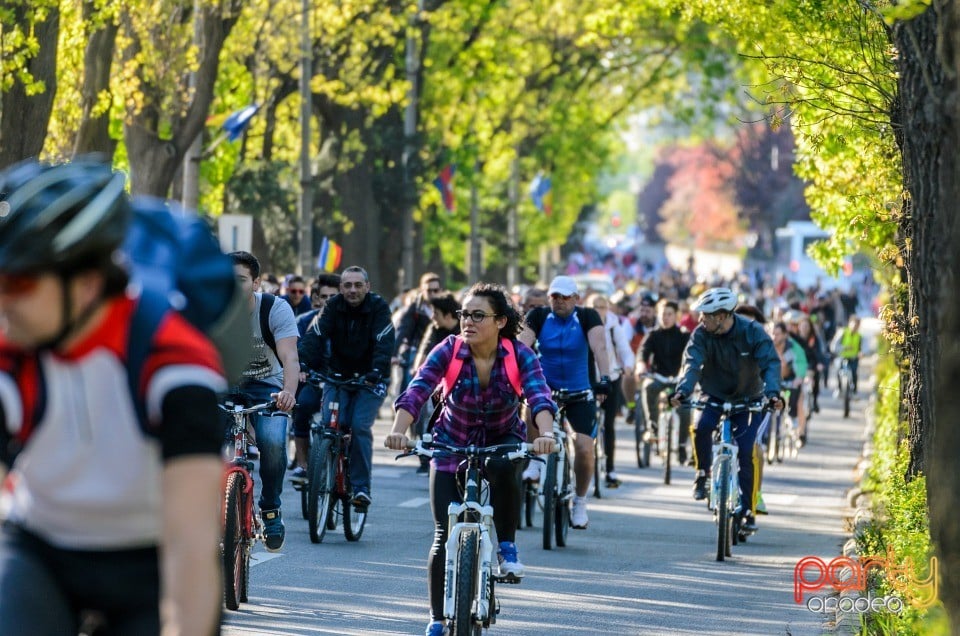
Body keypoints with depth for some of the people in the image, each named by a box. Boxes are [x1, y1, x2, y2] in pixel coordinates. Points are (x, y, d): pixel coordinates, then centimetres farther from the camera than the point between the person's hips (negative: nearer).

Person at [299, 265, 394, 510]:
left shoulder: (378, 308, -11)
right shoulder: (332, 307, -4)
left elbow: (384, 343, -23)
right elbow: (315, 336, -16)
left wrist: (376, 372, -41)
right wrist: (303, 364, -33)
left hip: (369, 380, -3)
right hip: (338, 376, 3)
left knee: (360, 427, -19)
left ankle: (361, 487, -12)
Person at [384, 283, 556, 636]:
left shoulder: (520, 356, -19)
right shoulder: (449, 351, -19)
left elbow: (539, 396, -34)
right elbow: (416, 392, -31)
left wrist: (545, 434, -54)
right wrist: (398, 430, -49)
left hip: (502, 441, 0)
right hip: (452, 444, 0)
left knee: (504, 468, -37)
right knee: (446, 537, -7)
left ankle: (507, 546, -14)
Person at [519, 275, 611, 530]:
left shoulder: (588, 317, -10)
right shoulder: (539, 317, -6)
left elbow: (599, 348, -24)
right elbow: (522, 346, -18)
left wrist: (604, 379, -40)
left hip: (580, 393, 0)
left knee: (584, 447, -14)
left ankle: (580, 502, 9)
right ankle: (534, 460, -18)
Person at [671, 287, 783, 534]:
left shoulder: (752, 332, -18)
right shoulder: (701, 335, -14)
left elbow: (770, 362, -26)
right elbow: (692, 363, -27)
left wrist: (773, 392, -44)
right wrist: (683, 391, -47)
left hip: (747, 399, -1)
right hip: (715, 396, 1)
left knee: (745, 453, -11)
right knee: (702, 427, -30)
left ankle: (747, 511, -2)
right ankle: (703, 474, -6)